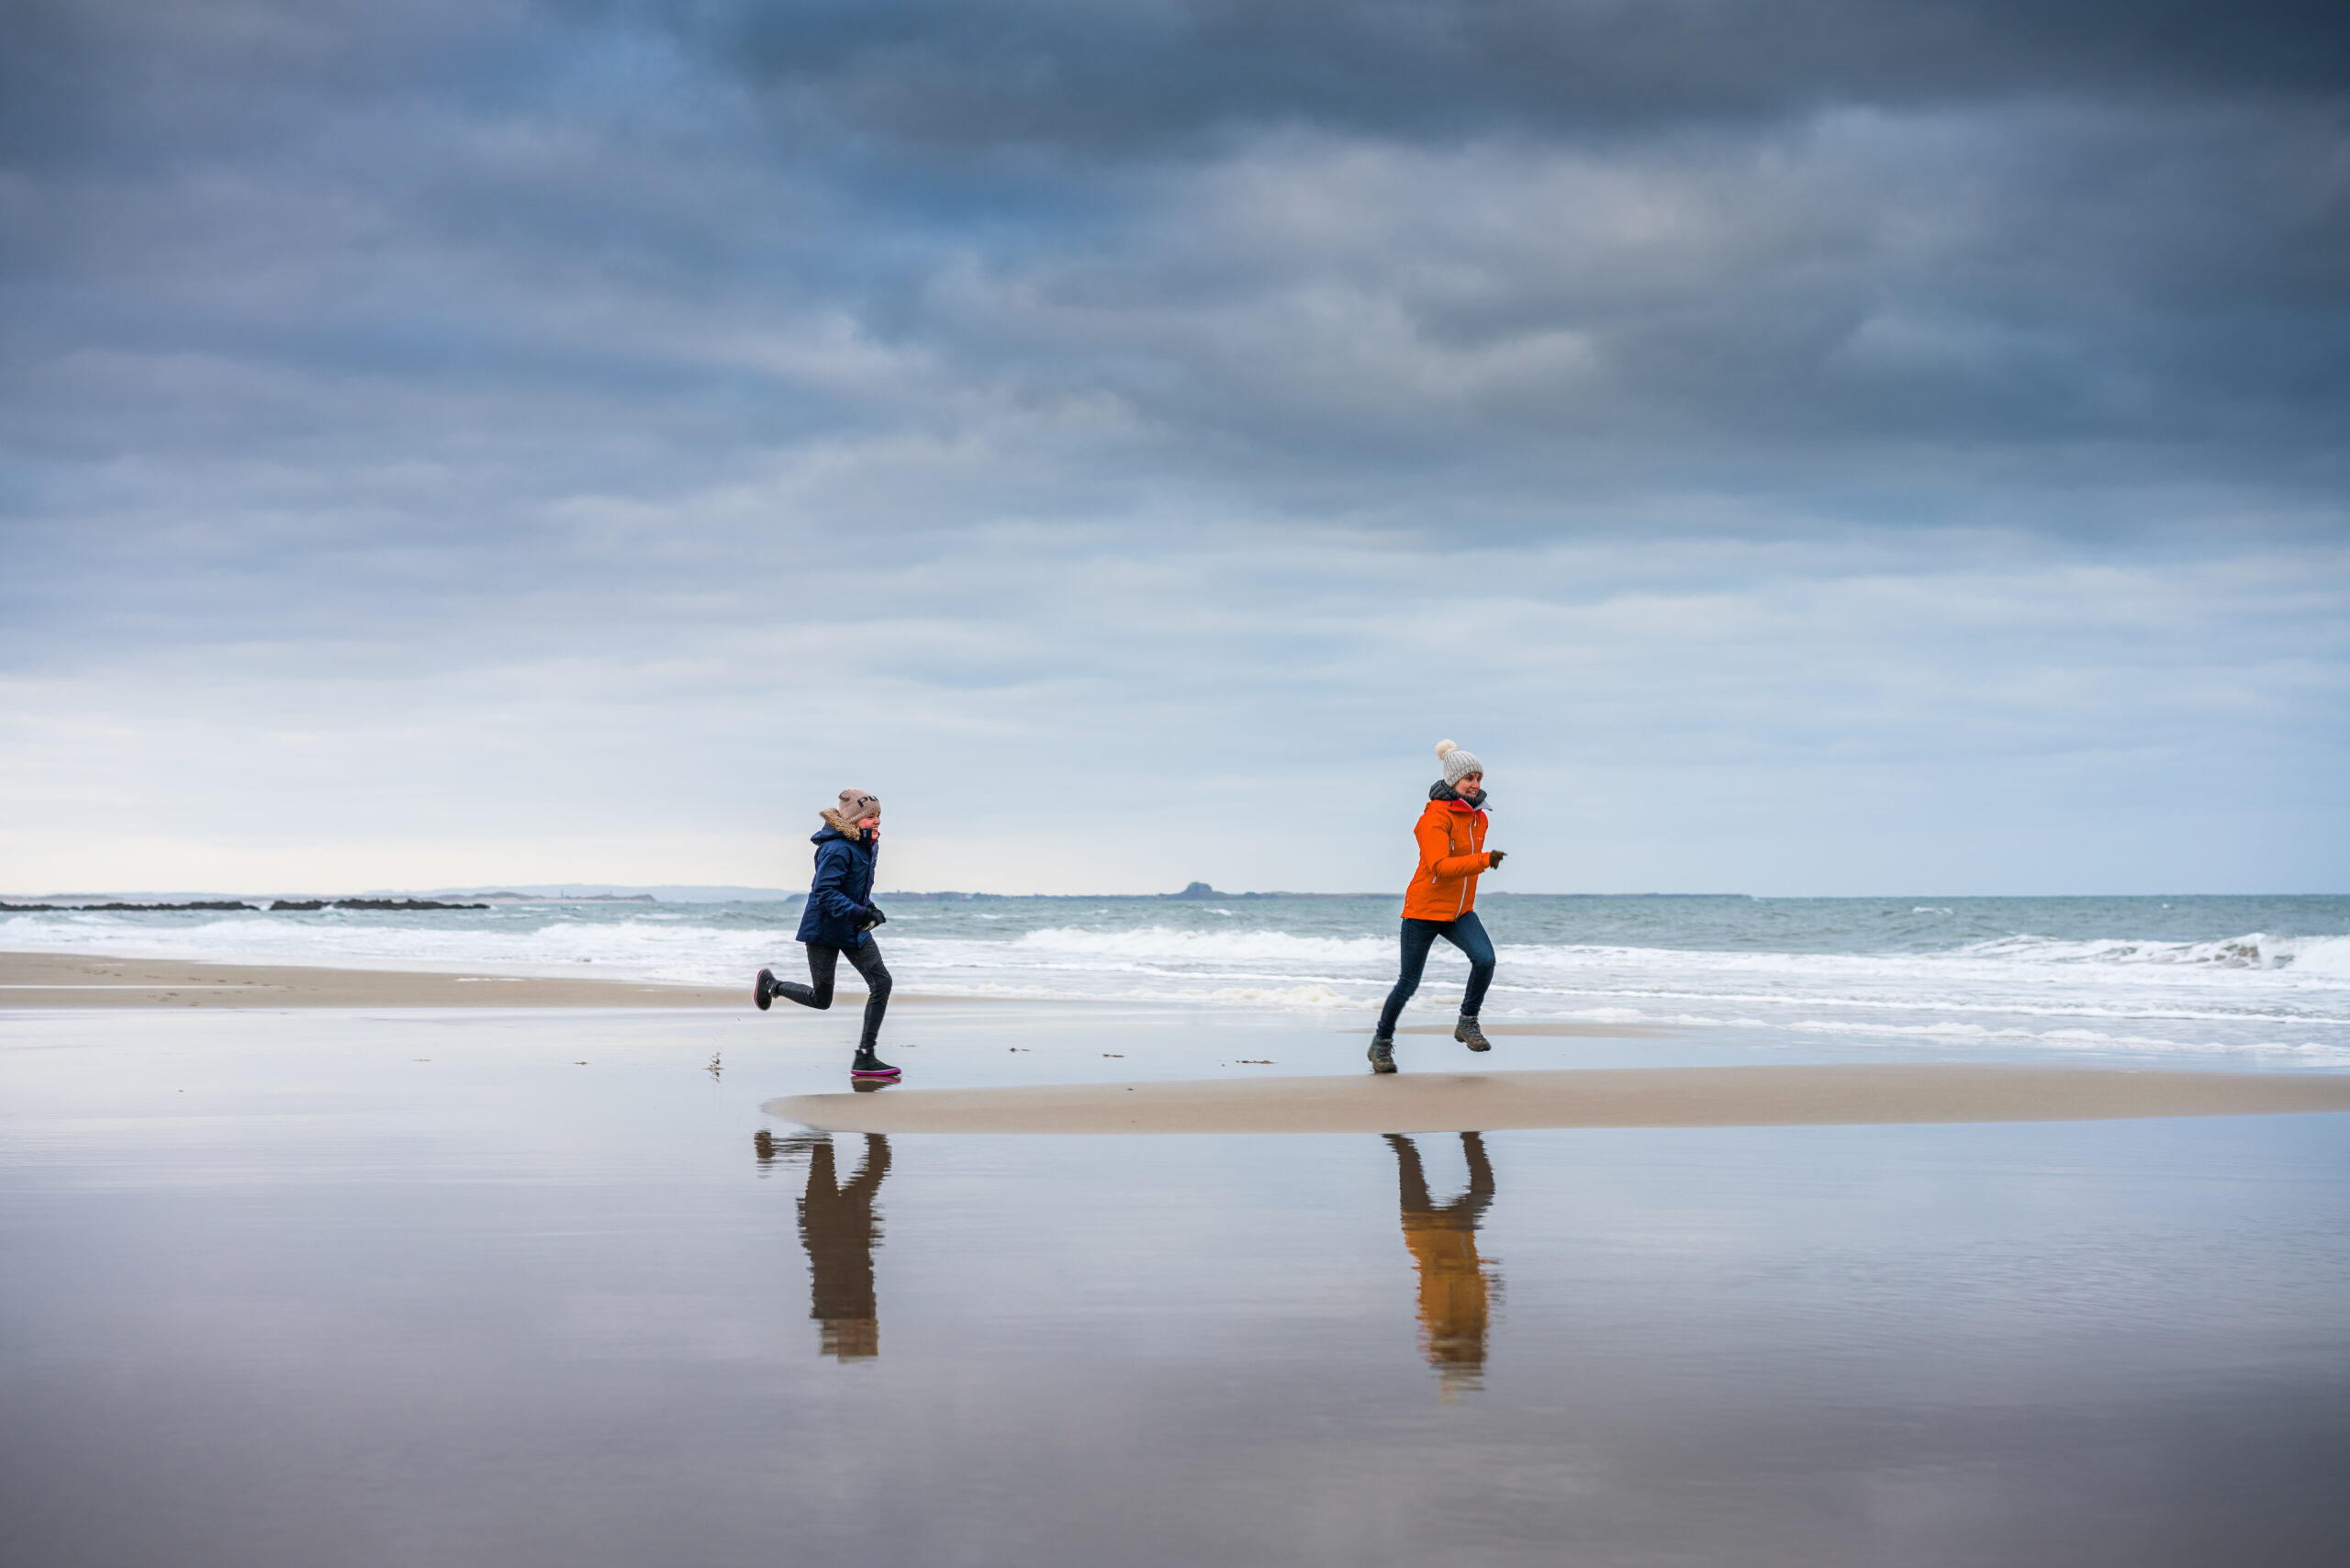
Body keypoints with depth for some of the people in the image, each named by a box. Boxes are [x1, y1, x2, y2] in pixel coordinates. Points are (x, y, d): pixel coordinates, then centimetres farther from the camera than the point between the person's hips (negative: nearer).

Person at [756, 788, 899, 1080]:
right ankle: (771, 983, 35)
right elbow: (825, 892, -29)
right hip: (825, 930, -8)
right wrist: (859, 913, -36)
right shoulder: (837, 850, -23)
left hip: (855, 931, 8)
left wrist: (868, 908, 12)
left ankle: (864, 1059, -7)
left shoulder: (868, 846, 6)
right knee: (821, 999, 4)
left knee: (881, 982, -10)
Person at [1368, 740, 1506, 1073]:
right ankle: (1382, 1042, 23)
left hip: (1460, 912, 6)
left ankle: (1467, 1023, -2)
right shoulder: (1437, 817, -18)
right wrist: (1484, 860, -38)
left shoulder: (1479, 818, 6)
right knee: (1409, 982, 3)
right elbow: (1440, 867, -30)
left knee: (1485, 958, -20)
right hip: (1424, 909, -6)